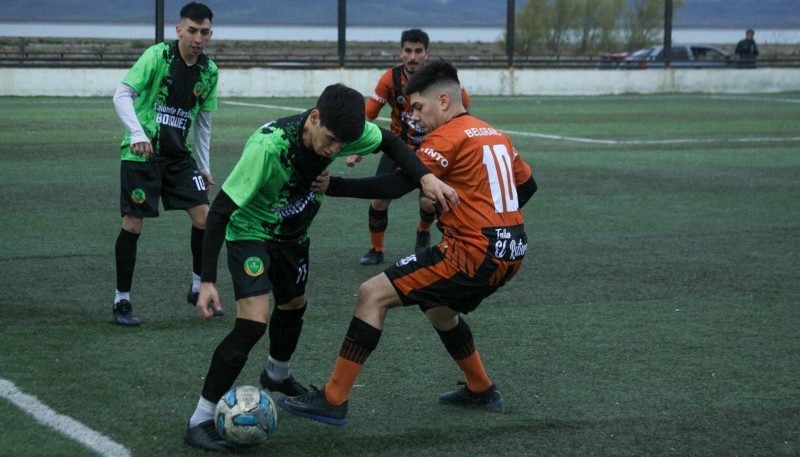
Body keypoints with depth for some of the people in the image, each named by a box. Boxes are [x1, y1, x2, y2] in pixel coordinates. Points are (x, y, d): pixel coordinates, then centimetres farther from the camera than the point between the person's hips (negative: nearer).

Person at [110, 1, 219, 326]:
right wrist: (137, 133, -31)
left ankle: (199, 288, 16)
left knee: (204, 217, -3)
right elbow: (122, 94, -17)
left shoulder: (209, 71, 5)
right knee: (133, 225, -4)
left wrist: (203, 166, 16)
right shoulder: (158, 55, -12)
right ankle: (121, 300, 10)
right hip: (141, 153, -5)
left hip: (178, 156, 5)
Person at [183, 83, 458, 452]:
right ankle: (200, 421, -13)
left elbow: (390, 143, -2)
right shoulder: (267, 146, -39)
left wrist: (425, 177, -20)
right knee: (253, 322, -23)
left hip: (293, 235, 7)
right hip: (250, 233, -7)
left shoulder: (338, 128, -23)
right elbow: (220, 211, -34)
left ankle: (277, 376, 60)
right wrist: (208, 281, -37)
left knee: (294, 306, 27)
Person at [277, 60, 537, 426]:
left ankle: (333, 401, -9)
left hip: (475, 253, -9)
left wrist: (334, 186, -21)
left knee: (373, 294, -8)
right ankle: (481, 391, 39)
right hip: (510, 252, 9)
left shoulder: (449, 136, -10)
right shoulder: (494, 134, 16)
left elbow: (397, 185, -20)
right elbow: (527, 184, 23)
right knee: (438, 308, 33)